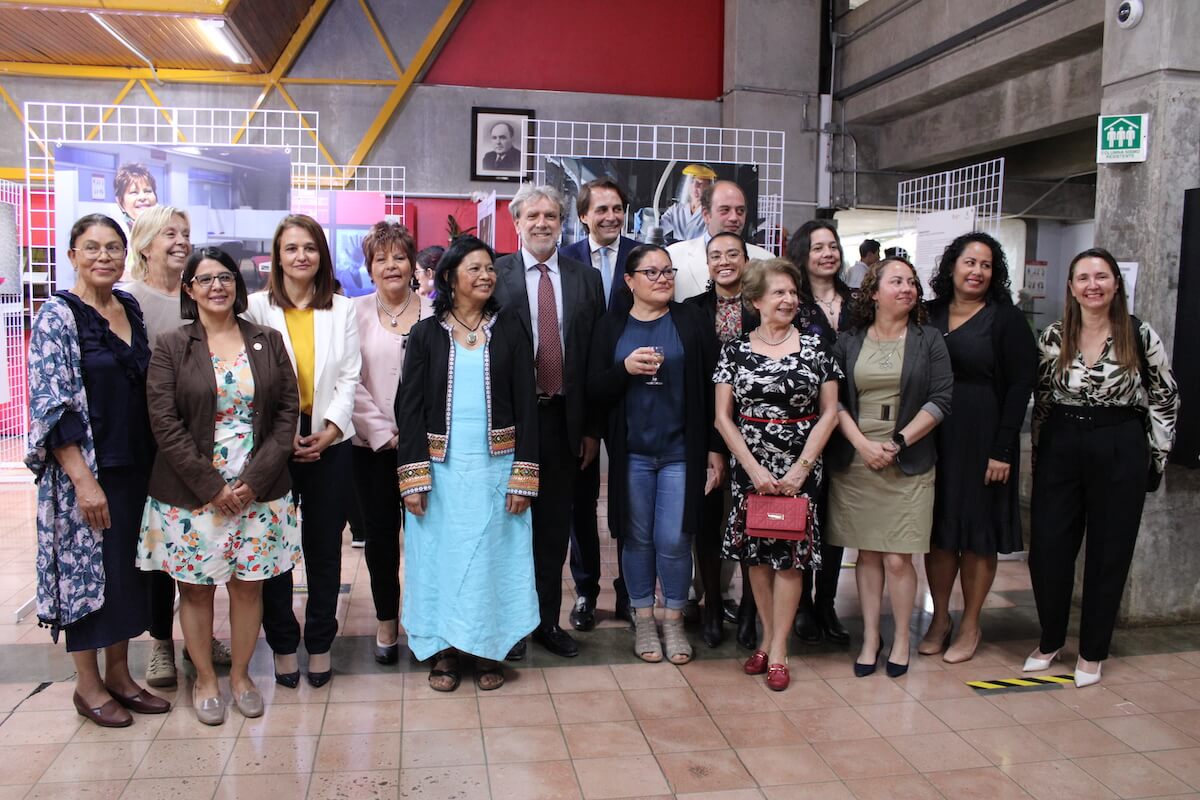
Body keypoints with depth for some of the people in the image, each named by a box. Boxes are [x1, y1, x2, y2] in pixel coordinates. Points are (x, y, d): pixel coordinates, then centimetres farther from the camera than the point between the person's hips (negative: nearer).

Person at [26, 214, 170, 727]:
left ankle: (119, 674, 27)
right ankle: (88, 686, 21)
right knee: (87, 570, 4)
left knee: (128, 570, 13)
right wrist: (84, 481, -19)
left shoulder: (132, 310, 8)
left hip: (137, 468, 6)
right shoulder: (57, 317, -10)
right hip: (86, 472, -6)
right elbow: (51, 406, -15)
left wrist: (157, 464, 11)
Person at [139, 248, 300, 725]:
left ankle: (240, 675, 27)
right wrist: (212, 487, -13)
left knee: (249, 586, 9)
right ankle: (204, 679, 26)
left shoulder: (267, 342, 5)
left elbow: (288, 410, 1)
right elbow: (165, 424, -7)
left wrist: (255, 479, -9)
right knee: (197, 589, 8)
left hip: (259, 492, 2)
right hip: (190, 496, -1)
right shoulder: (171, 348, -1)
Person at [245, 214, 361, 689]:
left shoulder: (342, 310, 8)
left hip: (329, 441, 2)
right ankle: (283, 644, 20)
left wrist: (330, 428, -10)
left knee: (324, 546, 8)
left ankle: (320, 643, 21)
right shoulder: (258, 307, 2)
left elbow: (349, 377, 3)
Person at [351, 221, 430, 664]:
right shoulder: (356, 312, 2)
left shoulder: (433, 313, 1)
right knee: (380, 533, 9)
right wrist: (384, 433, -7)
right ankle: (386, 620, 25)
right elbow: (350, 382, -2)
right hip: (372, 445, 1)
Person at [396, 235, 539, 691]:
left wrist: (524, 475, -6)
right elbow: (409, 407, -1)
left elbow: (526, 404, 0)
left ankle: (488, 650, 21)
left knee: (493, 555, 6)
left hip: (496, 466, 0)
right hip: (441, 467, 0)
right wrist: (413, 477, -9)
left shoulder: (509, 330, 3)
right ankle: (445, 650, 19)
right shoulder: (427, 334, 2)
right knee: (441, 555, 6)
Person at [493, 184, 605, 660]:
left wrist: (592, 427, 3)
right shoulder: (495, 276, -2)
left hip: (565, 419, 3)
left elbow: (596, 357, 6)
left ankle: (548, 620, 26)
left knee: (555, 527, 11)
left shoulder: (586, 279, 6)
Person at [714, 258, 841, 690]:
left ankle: (778, 651, 13)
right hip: (750, 467, 1)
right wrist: (754, 468, -9)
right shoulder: (735, 349, 1)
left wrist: (801, 468, -8)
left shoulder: (814, 345, 0)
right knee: (757, 554, 8)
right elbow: (723, 417, 0)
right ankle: (767, 638, 24)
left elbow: (829, 411, 0)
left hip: (800, 469, -1)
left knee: (791, 555, 2)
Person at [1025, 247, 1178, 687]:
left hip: (1120, 452, -2)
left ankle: (1091, 652, 20)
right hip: (1060, 449, 2)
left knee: (1109, 552, 6)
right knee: (1047, 548, 3)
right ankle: (1049, 641, 23)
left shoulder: (1141, 337, -4)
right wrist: (1038, 452, 8)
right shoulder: (1052, 337, 2)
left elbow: (1164, 400, 3)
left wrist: (1157, 458, 2)